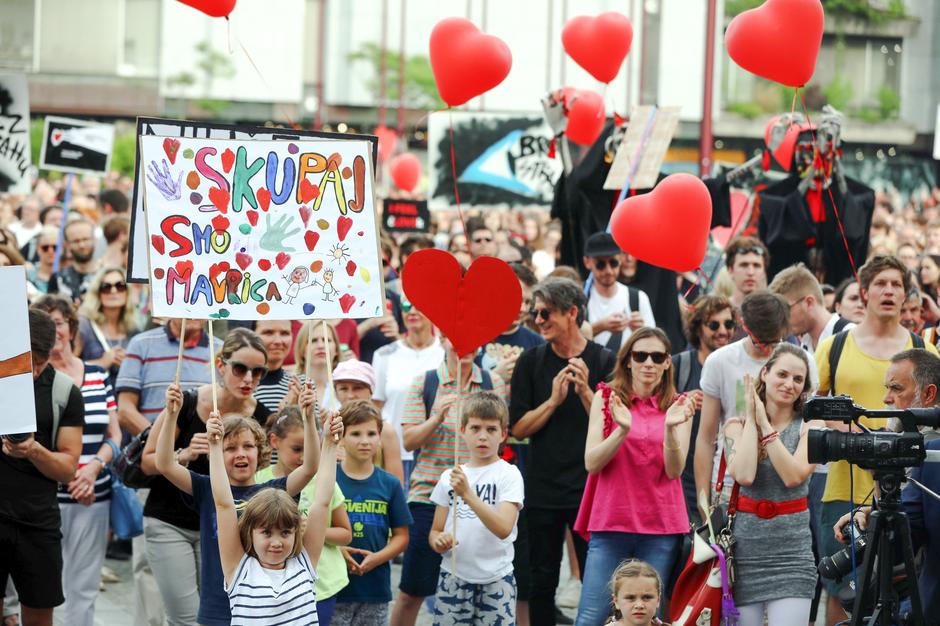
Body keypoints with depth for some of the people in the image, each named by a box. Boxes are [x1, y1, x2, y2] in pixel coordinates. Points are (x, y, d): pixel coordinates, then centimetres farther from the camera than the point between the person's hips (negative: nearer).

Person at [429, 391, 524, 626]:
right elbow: (435, 531, 14)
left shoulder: (508, 474, -3)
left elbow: (504, 528, -17)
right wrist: (438, 541, -11)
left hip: (495, 579, -3)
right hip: (453, 577, 3)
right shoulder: (450, 477, 9)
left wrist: (468, 494, -26)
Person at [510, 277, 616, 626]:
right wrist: (554, 400, -15)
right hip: (543, 489, 2)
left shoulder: (604, 361, -1)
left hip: (590, 488, -2)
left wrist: (585, 392, -19)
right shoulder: (531, 362, 3)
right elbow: (517, 427, -2)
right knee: (543, 581, 7)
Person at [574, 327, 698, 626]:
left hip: (661, 526, 1)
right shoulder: (607, 398, 4)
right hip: (611, 522, -1)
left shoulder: (678, 406, 7)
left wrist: (670, 427, -20)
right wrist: (622, 430, -20)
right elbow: (591, 463, -4)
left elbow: (674, 470, -3)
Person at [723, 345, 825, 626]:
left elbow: (793, 476, -13)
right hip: (744, 552, 1)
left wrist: (765, 424, -10)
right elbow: (744, 475, -13)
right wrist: (751, 418, -6)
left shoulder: (811, 428, 2)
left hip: (791, 555, -1)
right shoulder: (737, 425, 4)